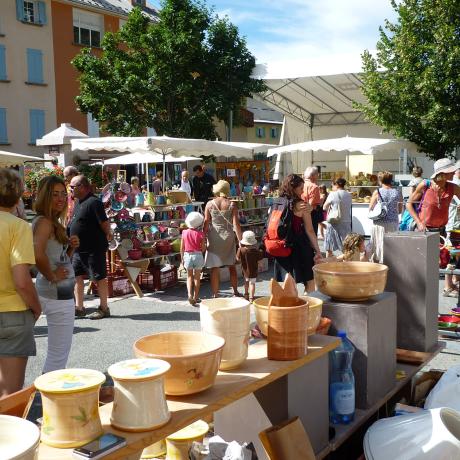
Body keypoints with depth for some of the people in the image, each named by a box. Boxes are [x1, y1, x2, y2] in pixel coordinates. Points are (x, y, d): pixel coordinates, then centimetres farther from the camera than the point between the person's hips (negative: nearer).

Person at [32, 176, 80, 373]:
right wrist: (51, 276, -19)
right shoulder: (44, 222, -15)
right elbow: (38, 255, -33)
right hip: (57, 293, -10)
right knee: (58, 355, -2)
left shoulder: (54, 222, 13)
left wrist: (71, 247, 3)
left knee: (57, 353, 20)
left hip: (61, 292, 10)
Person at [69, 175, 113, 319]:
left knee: (99, 278, 1)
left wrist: (107, 234, -7)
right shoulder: (79, 202, 12)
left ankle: (104, 308, 11)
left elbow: (104, 223, -20)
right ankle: (79, 307, 17)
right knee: (77, 276, 10)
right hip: (78, 248, 10)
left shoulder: (93, 202, -18)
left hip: (94, 249, -9)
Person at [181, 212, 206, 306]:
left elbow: (182, 247, 1)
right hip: (198, 255, -1)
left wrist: (182, 258, 11)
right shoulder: (200, 234, -10)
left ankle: (189, 294, -9)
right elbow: (203, 248, -9)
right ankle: (196, 297, 15)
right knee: (197, 277, 10)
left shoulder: (185, 233, -3)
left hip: (187, 255, 1)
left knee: (189, 276, 12)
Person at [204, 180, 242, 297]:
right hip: (228, 237, 1)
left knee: (214, 268, 4)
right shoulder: (231, 205, -3)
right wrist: (240, 240, -1)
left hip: (214, 238, -1)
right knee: (232, 266, 15)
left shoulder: (210, 204, -3)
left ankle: (215, 295, 8)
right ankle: (235, 291, 25)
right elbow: (236, 224, -6)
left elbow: (206, 223, -3)